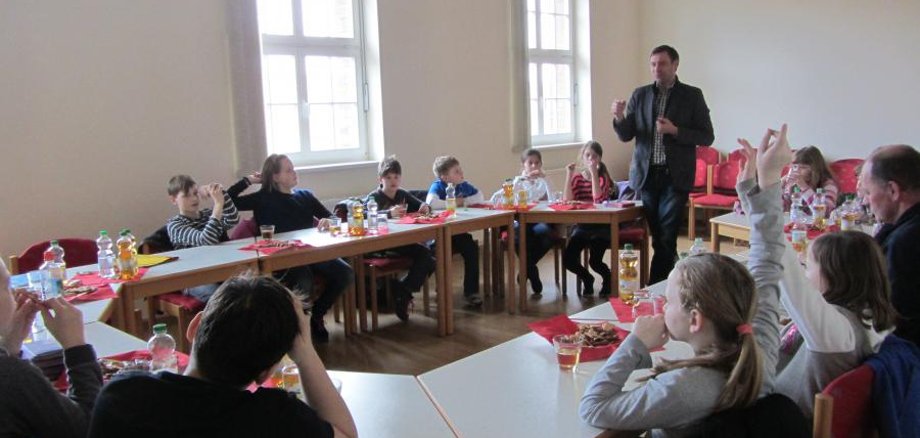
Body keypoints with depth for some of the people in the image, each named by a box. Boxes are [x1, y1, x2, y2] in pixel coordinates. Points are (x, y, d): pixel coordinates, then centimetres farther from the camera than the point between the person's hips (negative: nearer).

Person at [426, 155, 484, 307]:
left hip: (459, 231, 5)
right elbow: (431, 202, -31)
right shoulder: (437, 186, -11)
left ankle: (471, 291, -6)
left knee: (472, 248, -17)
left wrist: (463, 201, -10)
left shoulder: (463, 185, 6)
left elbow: (479, 197, 4)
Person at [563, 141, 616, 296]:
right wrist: (569, 175, -11)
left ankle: (608, 278, 17)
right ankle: (586, 278, 16)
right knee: (568, 259, -17)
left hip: (600, 226, -3)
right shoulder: (577, 177, 6)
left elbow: (598, 199, -21)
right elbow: (567, 202, -8)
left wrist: (593, 172, -20)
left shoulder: (603, 176, -2)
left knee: (595, 261, -21)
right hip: (582, 226, 3)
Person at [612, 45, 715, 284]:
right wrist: (619, 117, -15)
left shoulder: (692, 95, 1)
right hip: (646, 175, 3)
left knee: (666, 237, -3)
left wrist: (675, 130, -16)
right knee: (655, 235, 8)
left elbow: (707, 137, -2)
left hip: (675, 176, -2)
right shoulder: (640, 94, 7)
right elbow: (626, 136, 6)